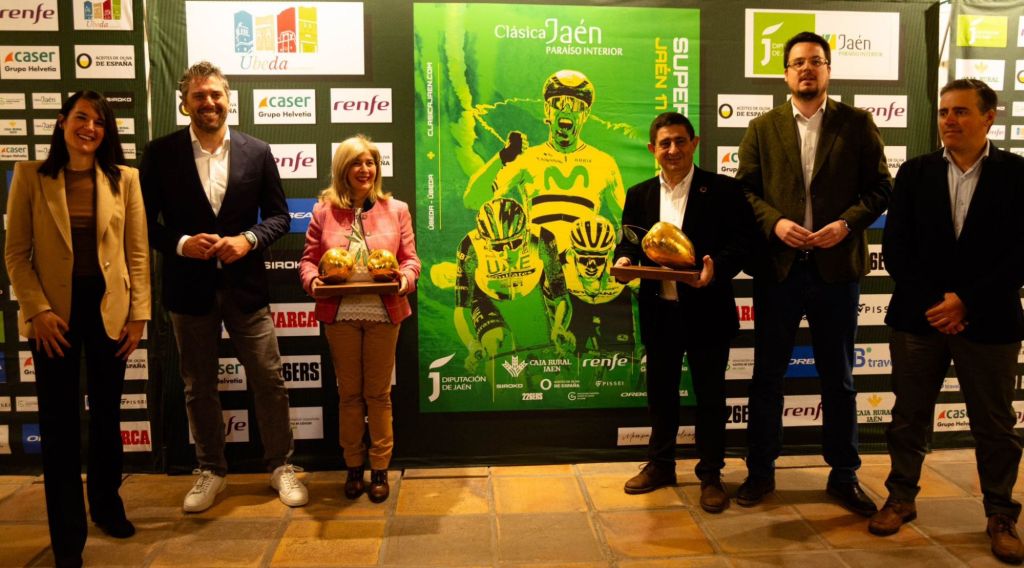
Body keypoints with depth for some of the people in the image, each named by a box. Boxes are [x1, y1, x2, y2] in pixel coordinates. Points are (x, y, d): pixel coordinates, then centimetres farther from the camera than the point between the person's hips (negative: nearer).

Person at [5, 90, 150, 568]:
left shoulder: (124, 178, 1)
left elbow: (137, 251, 1)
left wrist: (138, 313, -3)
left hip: (109, 309, 1)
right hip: (54, 312, -1)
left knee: (107, 414, 15)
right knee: (60, 423, 4)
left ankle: (106, 505, 35)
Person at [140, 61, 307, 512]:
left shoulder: (257, 152, 1)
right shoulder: (161, 153, 0)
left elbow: (279, 215, 3)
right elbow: (145, 220, 1)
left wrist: (248, 239, -14)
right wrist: (182, 244, -16)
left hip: (245, 284, 0)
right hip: (190, 287, 1)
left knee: (269, 380, 4)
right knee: (198, 387, 12)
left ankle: (280, 466, 21)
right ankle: (211, 471, 29)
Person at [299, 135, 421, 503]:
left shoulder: (396, 209, 6)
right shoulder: (324, 211, 4)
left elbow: (410, 258, 5)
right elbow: (309, 258, 5)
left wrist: (405, 278, -16)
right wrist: (312, 279, -15)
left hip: (383, 314, 0)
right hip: (340, 315, 1)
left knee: (378, 393, 7)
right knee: (349, 393, 11)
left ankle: (380, 469, 19)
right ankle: (354, 467, 25)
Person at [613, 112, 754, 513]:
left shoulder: (723, 190, -3)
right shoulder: (639, 195, 9)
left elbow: (741, 243, -8)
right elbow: (629, 241, 10)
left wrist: (716, 267, -26)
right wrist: (624, 259, -12)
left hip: (707, 311, -3)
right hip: (658, 311, 4)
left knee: (710, 394, 7)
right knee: (660, 391, 15)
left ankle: (710, 476, 22)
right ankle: (660, 465, 32)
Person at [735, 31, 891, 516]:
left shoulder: (857, 124, 4)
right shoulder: (762, 128, 6)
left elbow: (879, 187, 1)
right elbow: (745, 190, 3)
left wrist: (847, 223, -15)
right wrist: (775, 222, -14)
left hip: (836, 267, 0)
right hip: (778, 267, 1)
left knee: (838, 378, 10)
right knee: (767, 375, 9)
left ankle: (844, 475, 26)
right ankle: (760, 471, 23)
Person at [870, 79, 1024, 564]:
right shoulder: (915, 173, 4)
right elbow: (895, 247, 0)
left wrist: (966, 302, -15)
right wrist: (931, 304, -10)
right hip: (919, 318, 2)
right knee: (909, 415, 11)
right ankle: (901, 498, 28)